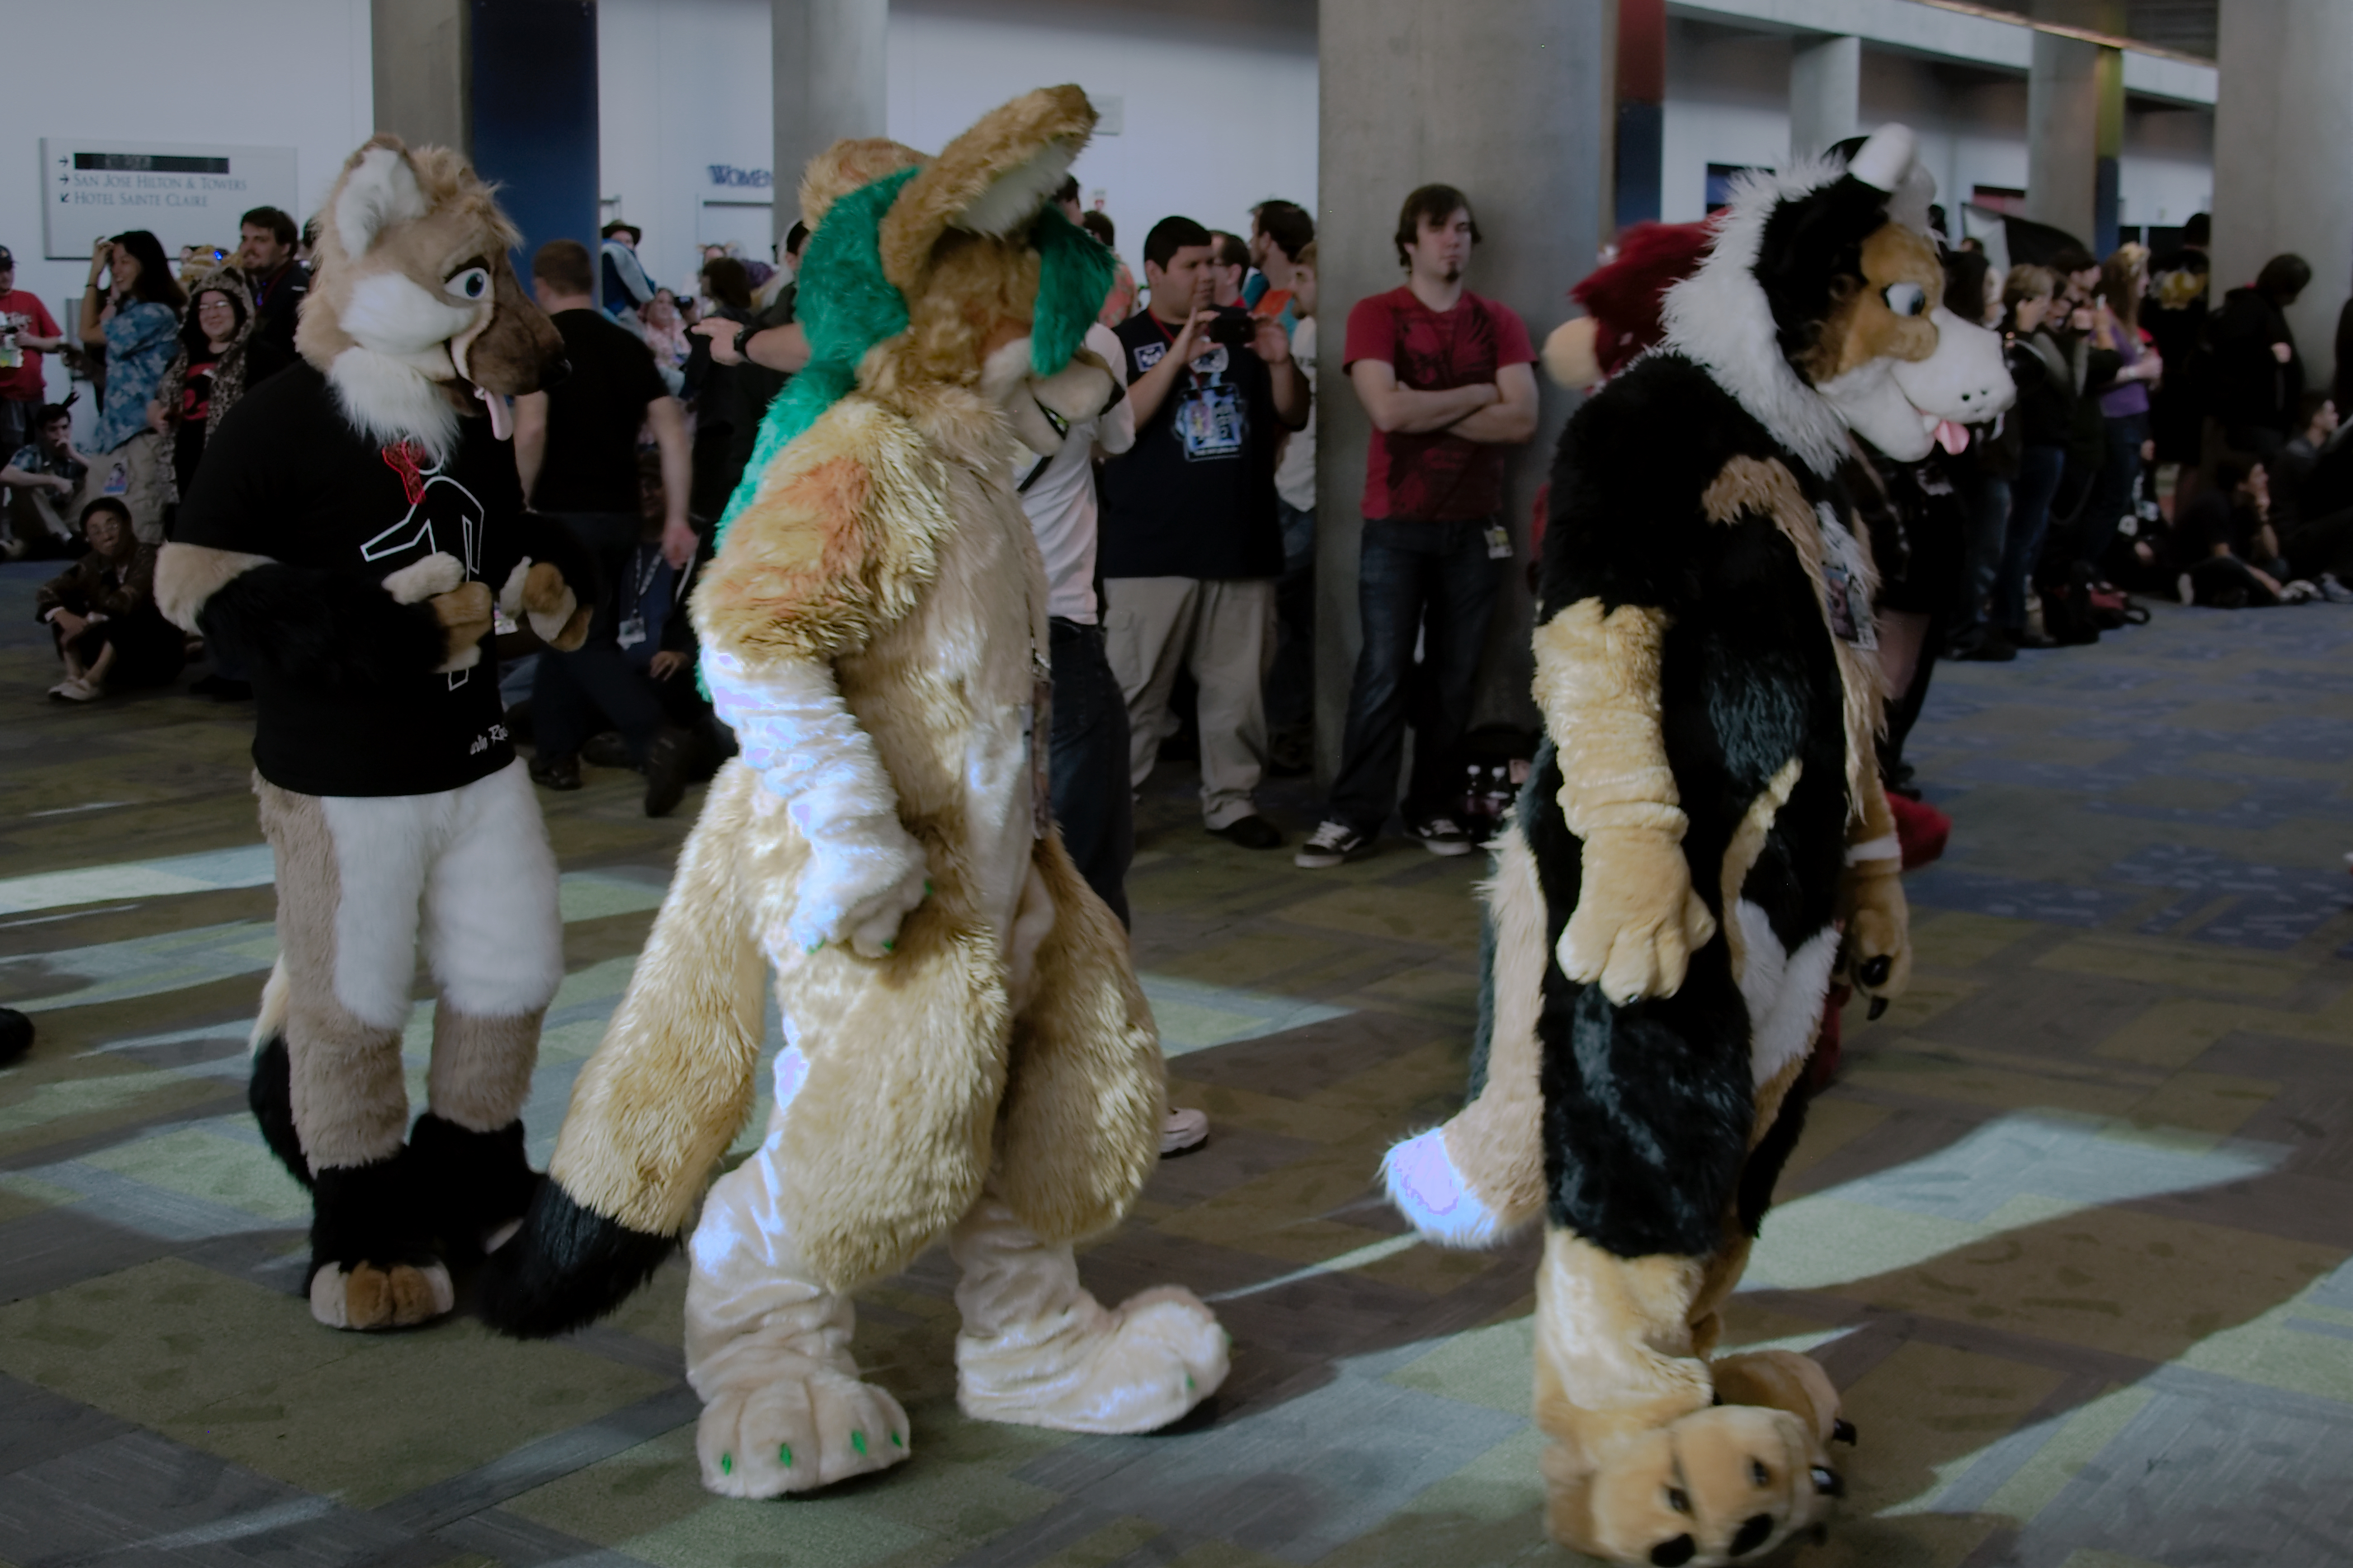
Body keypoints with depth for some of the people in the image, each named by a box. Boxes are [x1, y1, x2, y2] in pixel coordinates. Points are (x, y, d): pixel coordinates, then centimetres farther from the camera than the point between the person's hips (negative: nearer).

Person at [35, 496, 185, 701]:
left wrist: (88, 623, -36)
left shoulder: (149, 558, -12)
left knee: (122, 610, -32)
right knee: (64, 606, -8)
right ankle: (75, 675, -28)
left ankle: (93, 680, -42)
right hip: (117, 666, 6)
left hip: (159, 655, -5)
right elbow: (47, 593, -7)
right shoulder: (93, 566, 3)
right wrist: (65, 618, -29)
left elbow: (129, 597, -30)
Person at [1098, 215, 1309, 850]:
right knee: (1132, 688, -4)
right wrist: (1179, 356, -19)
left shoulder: (1239, 334, 15)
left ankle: (1231, 799, 16)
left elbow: (1294, 417, 15)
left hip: (1243, 543, 4)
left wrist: (1281, 364, -5)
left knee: (1238, 685, 6)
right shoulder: (1125, 341, 4)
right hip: (1151, 551, -4)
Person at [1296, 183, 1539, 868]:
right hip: (1396, 523, -3)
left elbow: (1522, 419, -4)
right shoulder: (1376, 315, 0)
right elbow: (1388, 409, -15)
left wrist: (1426, 413, -10)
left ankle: (1433, 808, 15)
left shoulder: (1499, 322, 9)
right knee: (1383, 672, -6)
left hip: (1474, 524, 3)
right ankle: (1352, 816, 0)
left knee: (1454, 675, 6)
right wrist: (1479, 394, -6)